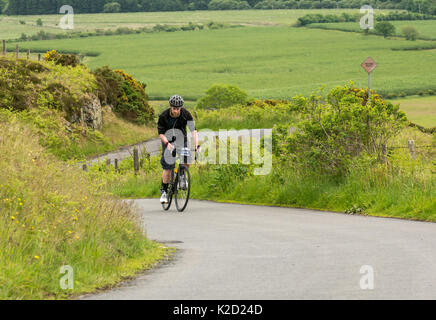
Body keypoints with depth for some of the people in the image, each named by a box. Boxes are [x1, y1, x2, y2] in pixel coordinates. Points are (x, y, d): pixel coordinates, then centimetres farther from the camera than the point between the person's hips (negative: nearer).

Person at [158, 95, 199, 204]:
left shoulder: (186, 114, -20)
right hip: (168, 142, -1)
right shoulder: (163, 116, -21)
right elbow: (161, 133, -16)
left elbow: (193, 130, -25)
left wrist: (196, 145, -39)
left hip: (182, 141, 1)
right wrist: (167, 143, -35)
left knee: (187, 162, -20)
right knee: (168, 168, -9)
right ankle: (164, 191, 8)